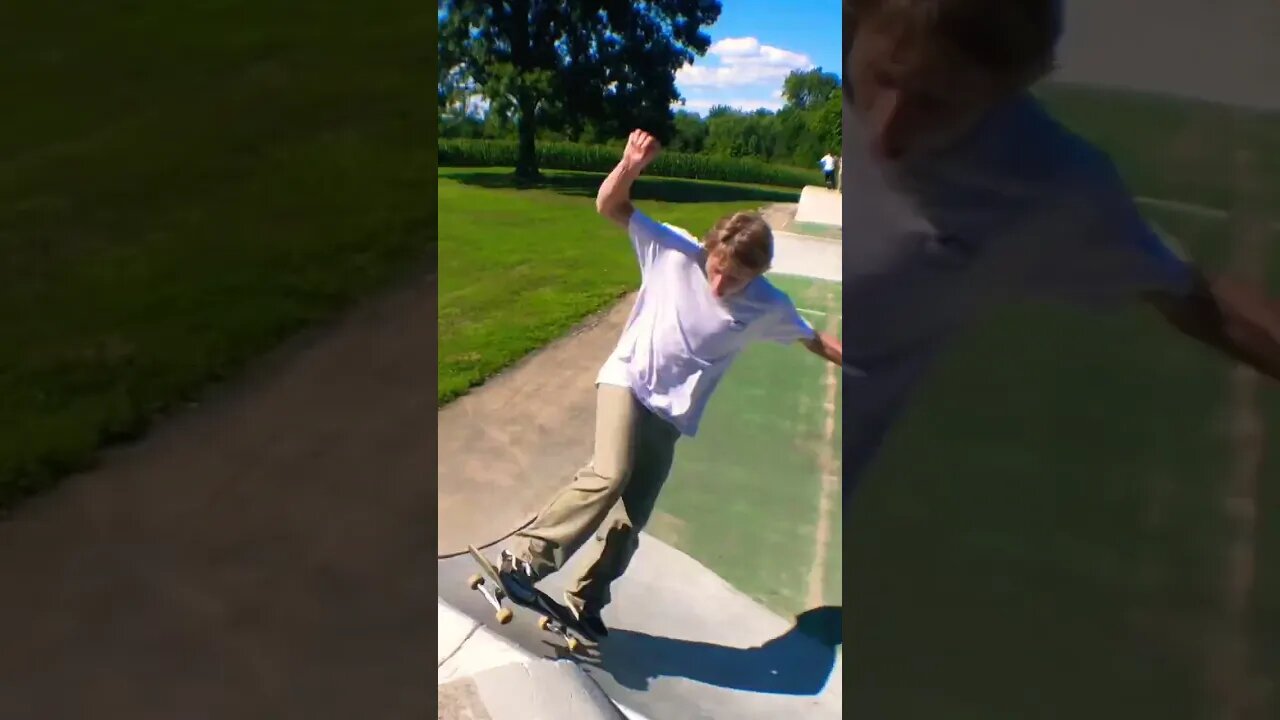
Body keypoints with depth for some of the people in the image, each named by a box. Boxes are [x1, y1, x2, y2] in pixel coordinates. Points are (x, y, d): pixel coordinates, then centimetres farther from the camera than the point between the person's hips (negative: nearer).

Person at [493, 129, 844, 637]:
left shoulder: (767, 307, -7)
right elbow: (609, 206, -15)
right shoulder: (675, 252, -13)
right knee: (609, 475, -29)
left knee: (630, 521, 5)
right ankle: (524, 556, -14)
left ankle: (586, 601, 27)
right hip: (627, 380, -3)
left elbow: (816, 340, 9)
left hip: (671, 414, 3)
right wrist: (630, 166, -33)